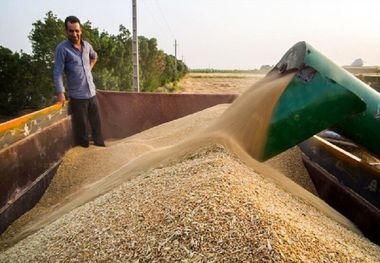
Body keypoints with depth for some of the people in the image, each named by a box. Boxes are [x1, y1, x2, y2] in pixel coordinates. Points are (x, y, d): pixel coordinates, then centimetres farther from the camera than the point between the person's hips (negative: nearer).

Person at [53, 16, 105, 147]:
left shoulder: (87, 45, 7)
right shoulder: (62, 48, -11)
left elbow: (94, 56, 31)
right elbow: (58, 73, -13)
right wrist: (61, 94, -21)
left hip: (92, 93, 6)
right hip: (77, 96, -5)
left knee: (97, 125, 16)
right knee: (82, 128, 3)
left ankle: (101, 147, 31)